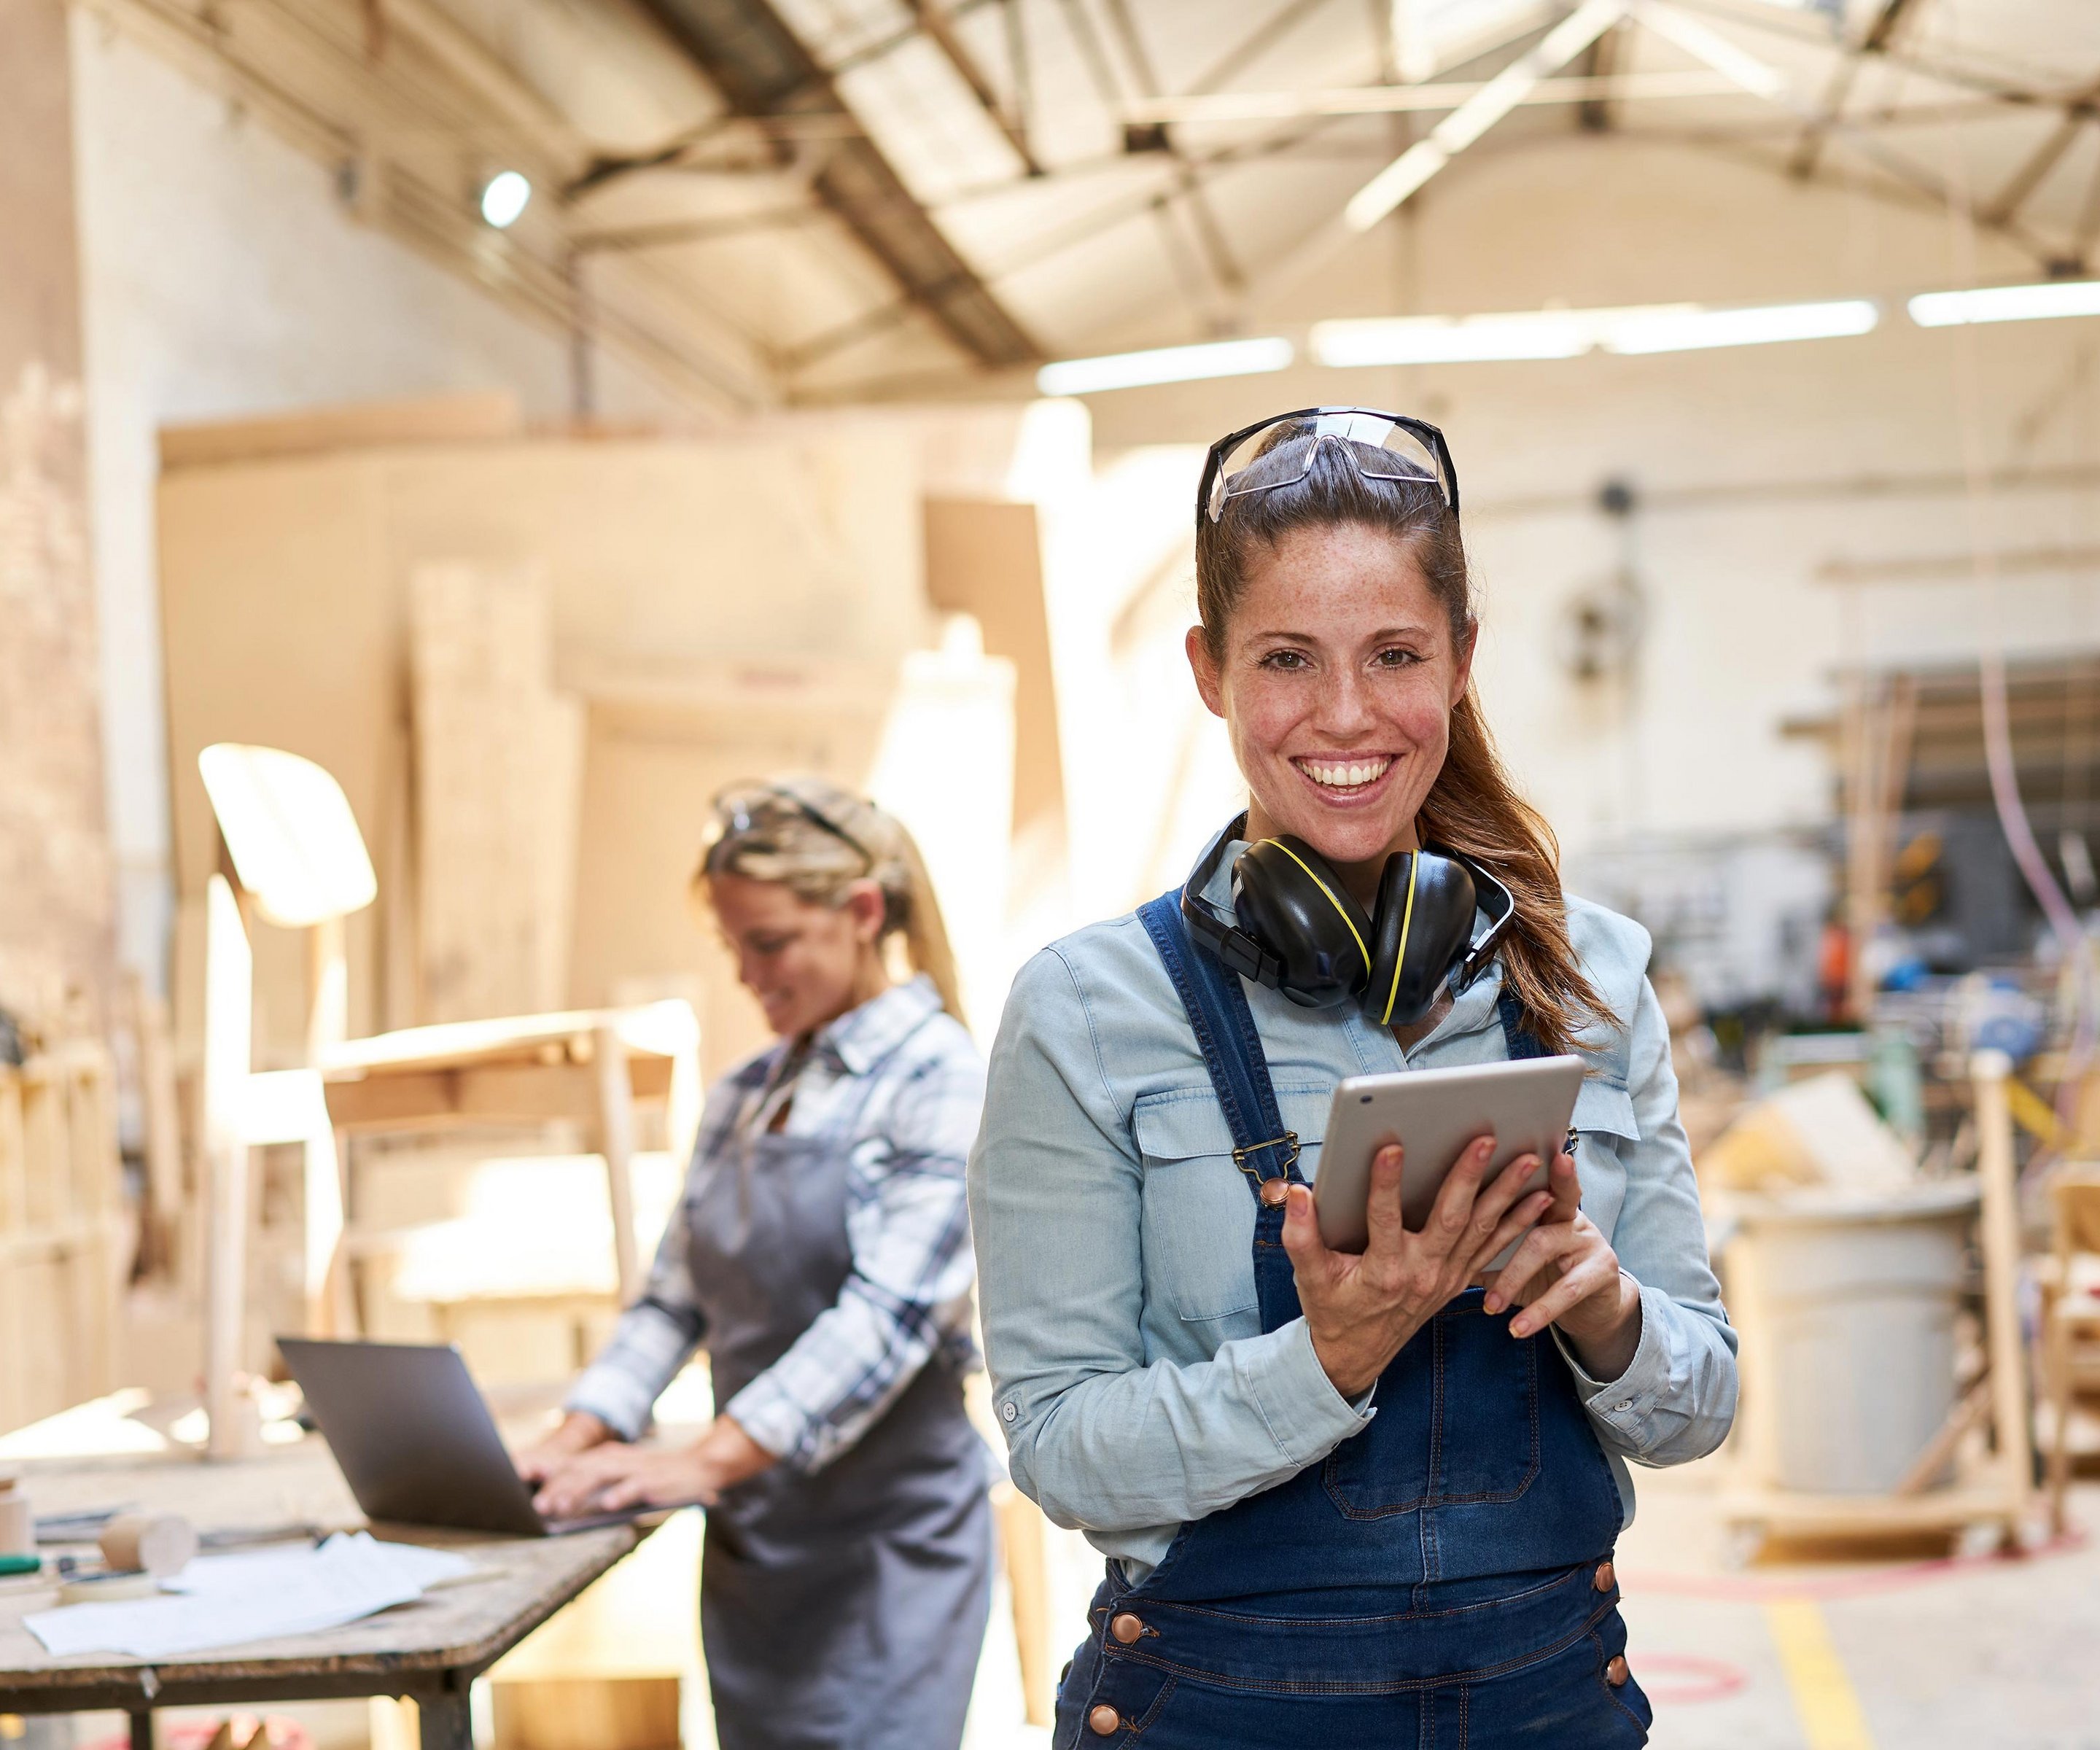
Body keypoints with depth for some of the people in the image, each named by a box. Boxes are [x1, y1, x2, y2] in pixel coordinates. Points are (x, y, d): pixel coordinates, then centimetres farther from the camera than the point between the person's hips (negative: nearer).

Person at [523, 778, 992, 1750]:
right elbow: (673, 1295, 12)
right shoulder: (742, 1095, 12)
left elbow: (888, 1316, -21)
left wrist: (707, 1460, -29)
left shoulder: (938, 1081, -10)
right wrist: (577, 1439, -4)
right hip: (751, 1535, 6)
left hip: (887, 1533, -6)